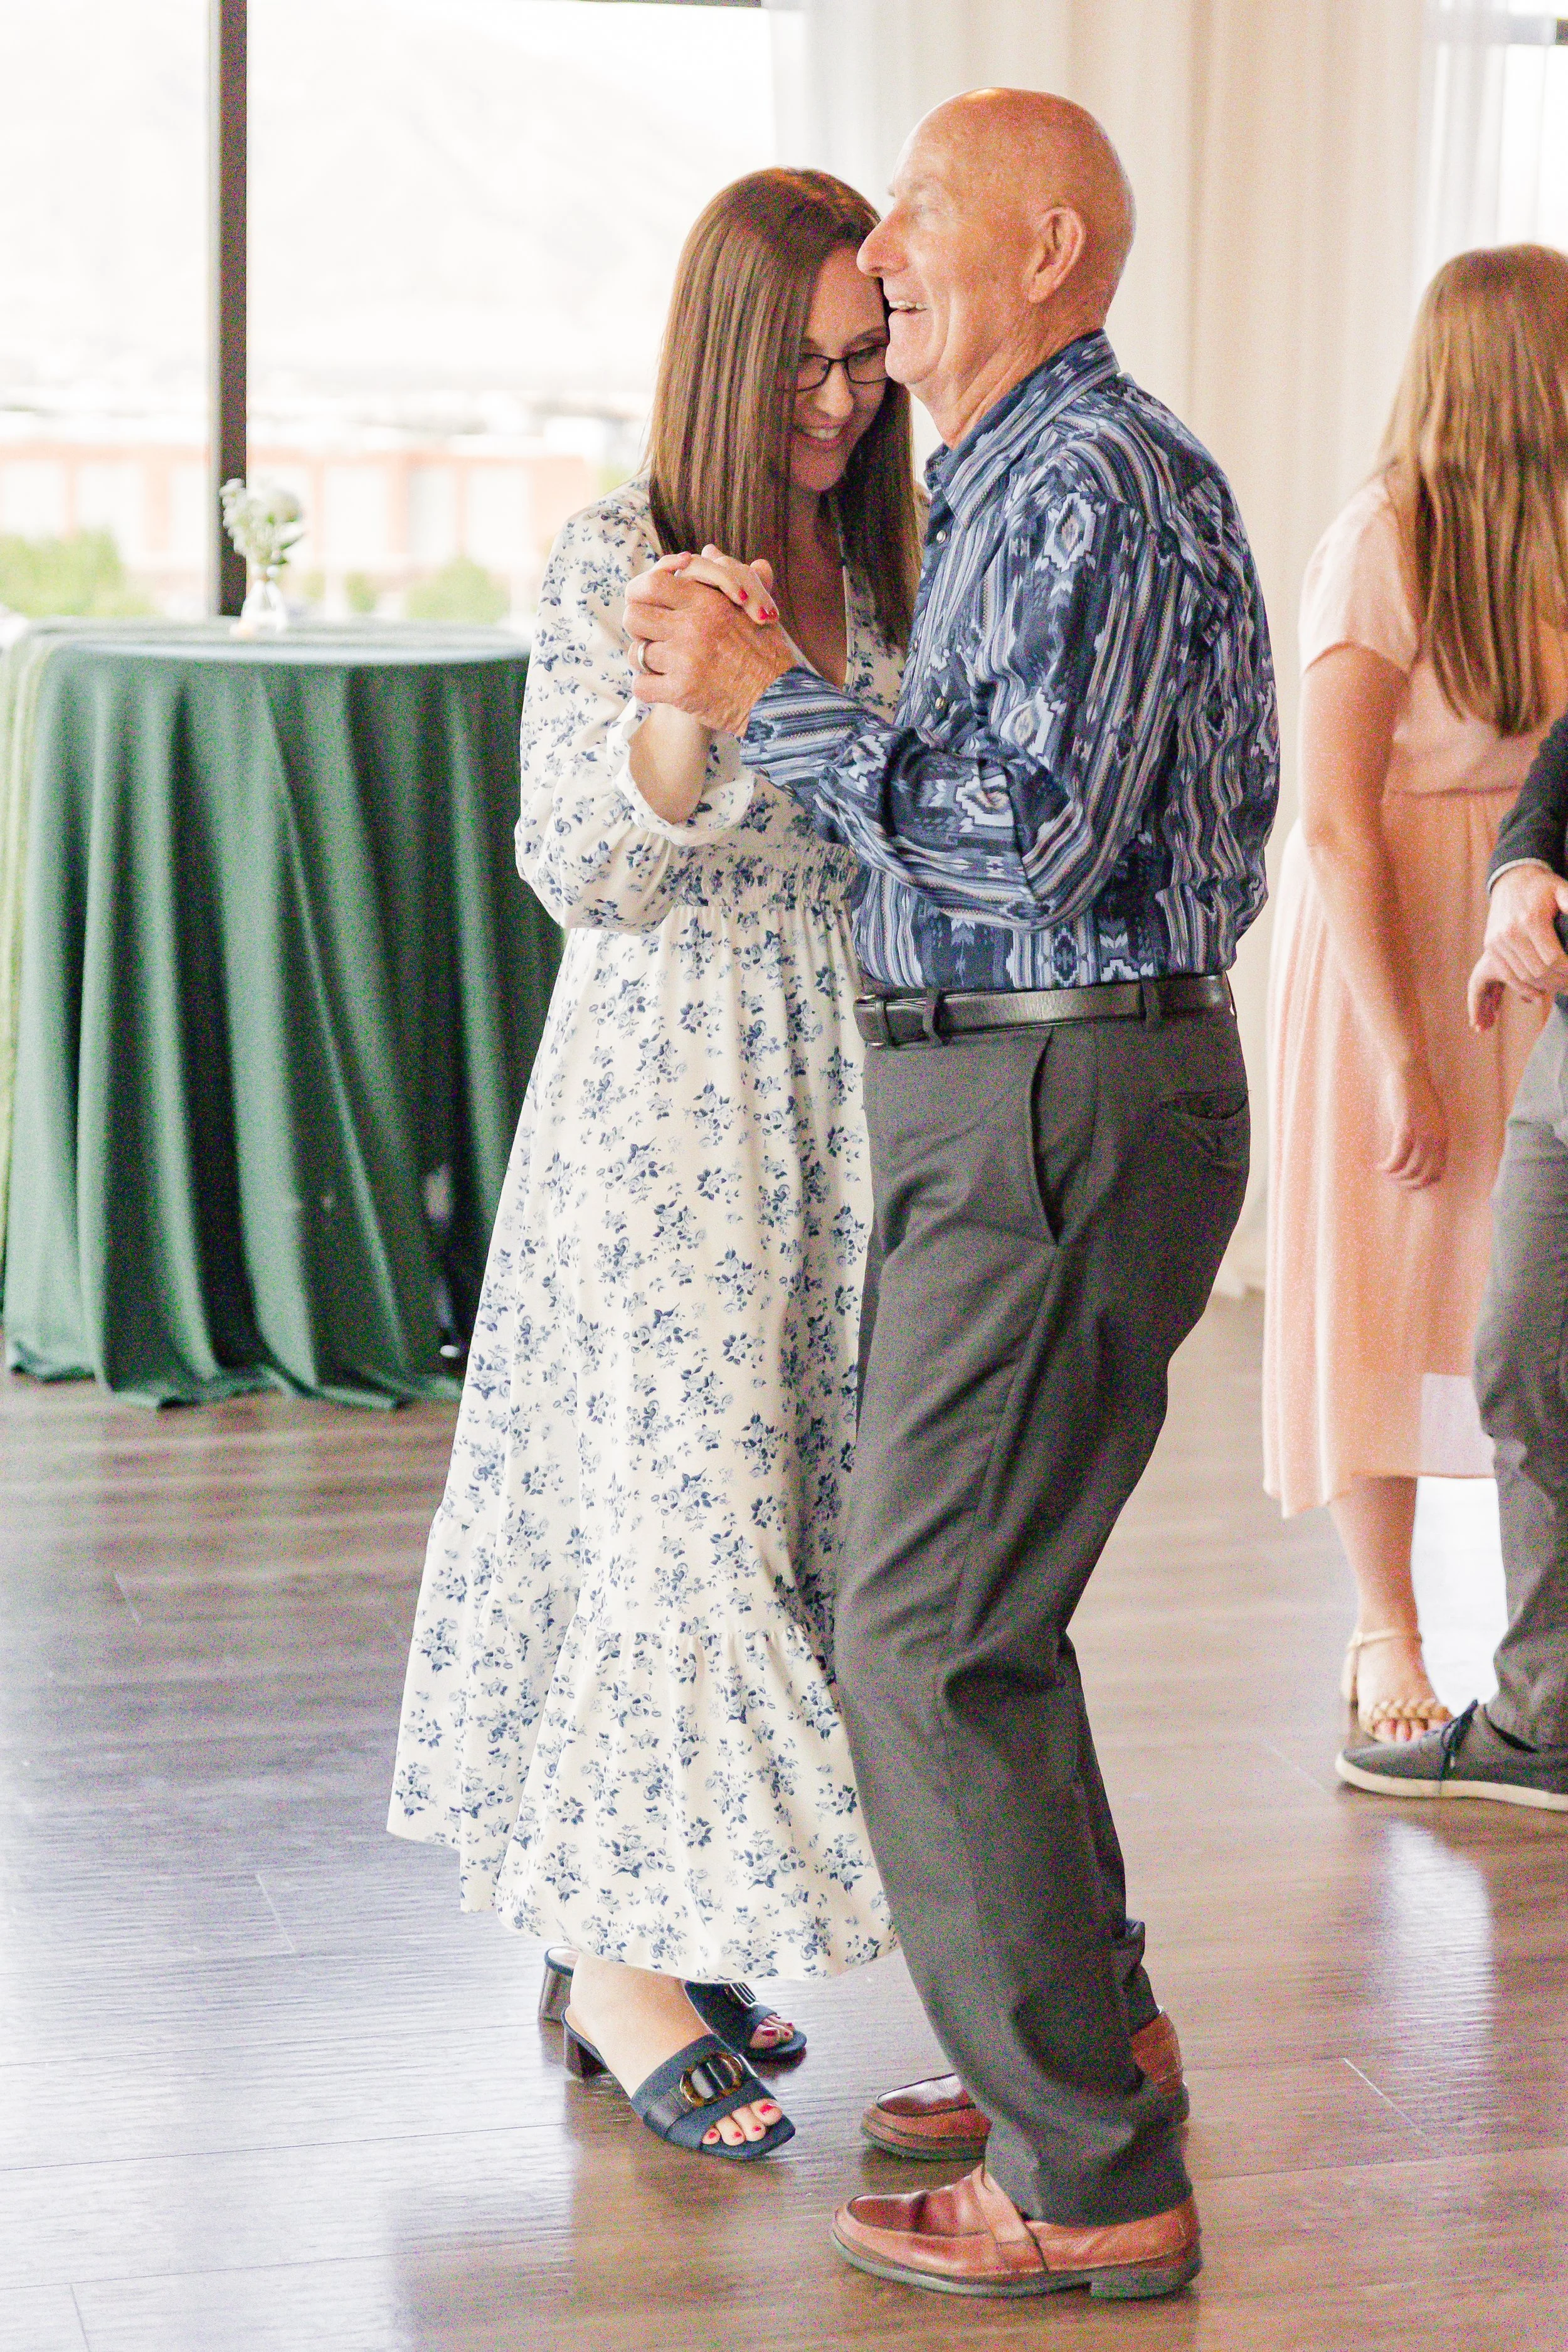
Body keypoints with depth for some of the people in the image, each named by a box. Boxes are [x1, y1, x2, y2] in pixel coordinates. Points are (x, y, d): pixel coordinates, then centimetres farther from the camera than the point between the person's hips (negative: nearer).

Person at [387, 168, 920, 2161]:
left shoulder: (871, 562, 11)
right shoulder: (620, 555, -9)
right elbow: (579, 871, -13)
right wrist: (681, 715, -29)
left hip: (835, 1091, 7)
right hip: (664, 1088, -7)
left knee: (777, 1502, 9)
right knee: (677, 1497, -6)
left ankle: (676, 1928, 20)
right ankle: (620, 1961, 5)